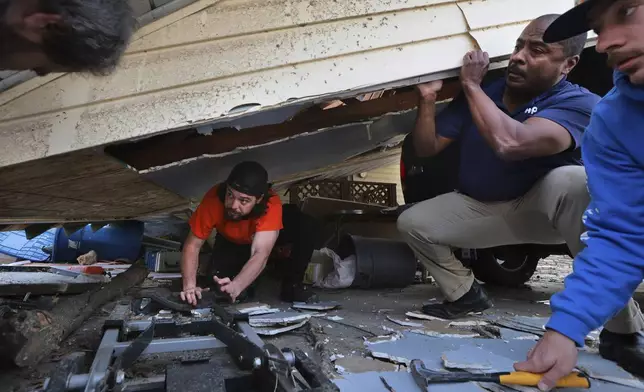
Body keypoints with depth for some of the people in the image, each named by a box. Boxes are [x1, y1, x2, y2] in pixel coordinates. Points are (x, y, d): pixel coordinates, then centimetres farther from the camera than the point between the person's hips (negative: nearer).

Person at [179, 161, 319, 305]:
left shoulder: (271, 205, -42)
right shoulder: (213, 200, -37)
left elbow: (260, 254, -48)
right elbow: (193, 245, -28)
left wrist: (236, 285, -65)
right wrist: (190, 285, -42)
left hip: (265, 236, -1)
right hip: (232, 242, 1)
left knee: (307, 226, -29)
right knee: (218, 277, -26)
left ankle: (292, 283, -8)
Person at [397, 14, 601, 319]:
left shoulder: (579, 103, -22)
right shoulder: (480, 94, -5)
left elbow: (510, 144, -42)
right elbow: (427, 149, -3)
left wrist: (470, 84, -29)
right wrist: (428, 98, -19)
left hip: (540, 207, -4)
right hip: (478, 208, 5)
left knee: (574, 180, -36)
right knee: (411, 223, -11)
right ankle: (465, 294, 12)